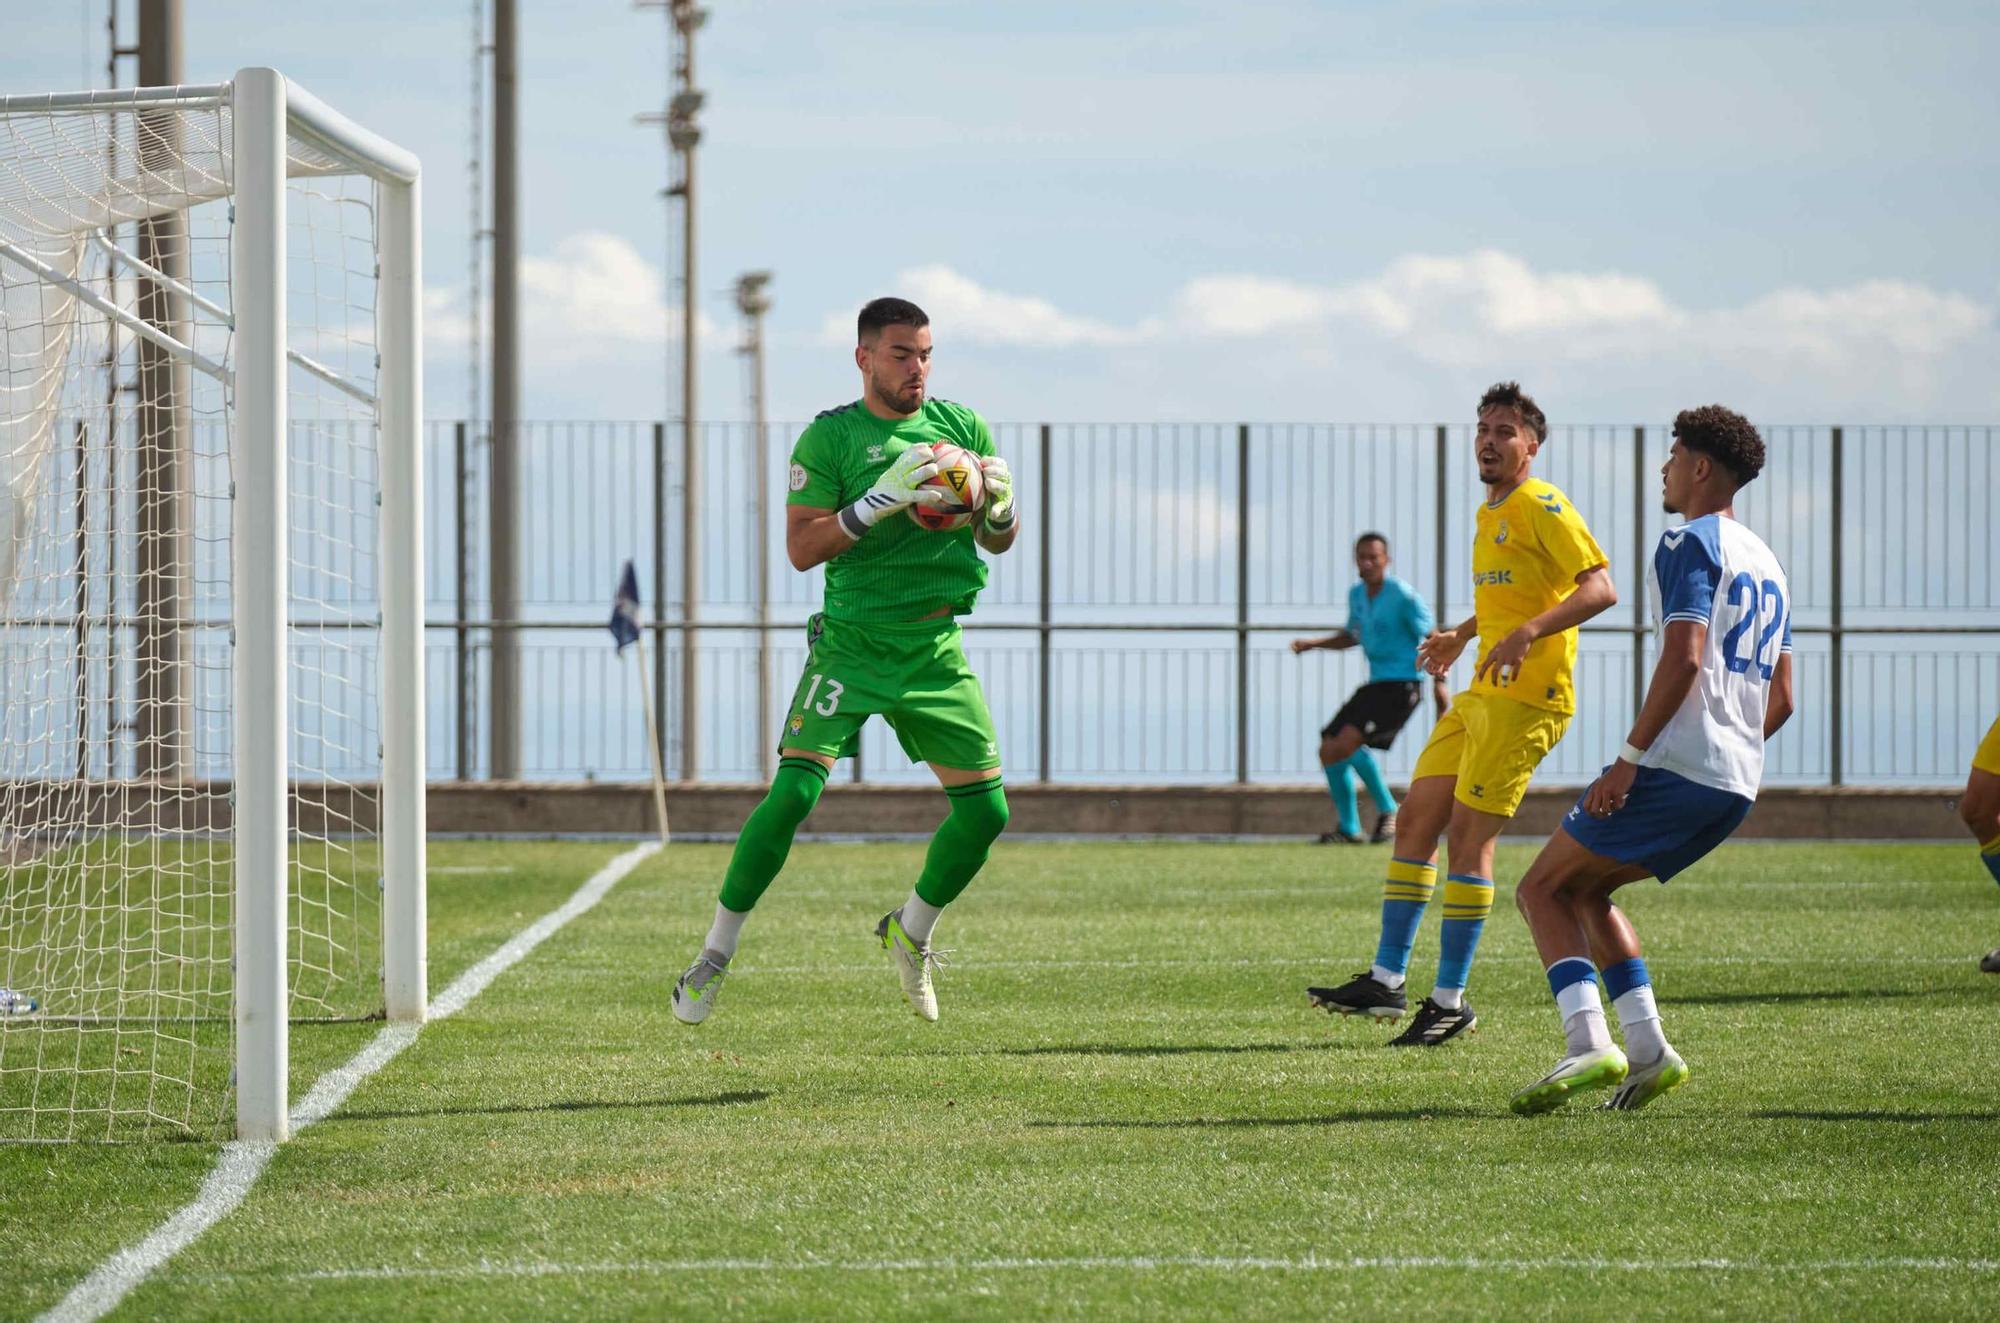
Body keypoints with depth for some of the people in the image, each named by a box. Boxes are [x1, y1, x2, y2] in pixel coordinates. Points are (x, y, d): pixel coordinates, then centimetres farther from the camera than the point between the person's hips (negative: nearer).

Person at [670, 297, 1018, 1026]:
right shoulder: (830, 436, -3)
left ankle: (911, 931, 26)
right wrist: (879, 501, -22)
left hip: (935, 648, 4)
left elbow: (999, 541, 14)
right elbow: (801, 548, -11)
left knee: (985, 809, 0)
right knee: (793, 792, -17)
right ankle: (715, 954, -5)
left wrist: (998, 506, -9)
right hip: (852, 643, -4)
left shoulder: (962, 427, 9)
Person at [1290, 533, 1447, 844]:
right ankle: (1348, 828, 14)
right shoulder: (1356, 594, 11)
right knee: (1329, 750, 3)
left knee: (1348, 741, -24)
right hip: (1375, 683, 8)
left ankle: (1387, 810, -8)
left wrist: (1439, 682, -13)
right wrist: (1312, 644, 16)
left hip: (1402, 683, -8)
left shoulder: (1404, 596, -12)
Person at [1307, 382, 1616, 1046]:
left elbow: (1600, 588, -20)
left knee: (1467, 836, -9)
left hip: (1526, 699, -9)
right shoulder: (1489, 515, 18)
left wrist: (1527, 632, -30)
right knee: (1415, 820, 7)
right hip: (1481, 694, 9)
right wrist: (1463, 635, 27)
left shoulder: (1541, 507, -10)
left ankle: (1451, 999, -1)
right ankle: (1387, 980, 14)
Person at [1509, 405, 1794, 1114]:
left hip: (1676, 764, -9)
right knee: (1587, 890, 21)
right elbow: (1780, 700, 22)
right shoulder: (1767, 563, 22)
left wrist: (1629, 758, -19)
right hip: (1738, 783, 9)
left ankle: (1588, 1042, -19)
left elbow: (1684, 659, -20)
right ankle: (1646, 1048, 7)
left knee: (1543, 889, -1)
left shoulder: (1688, 544, -6)